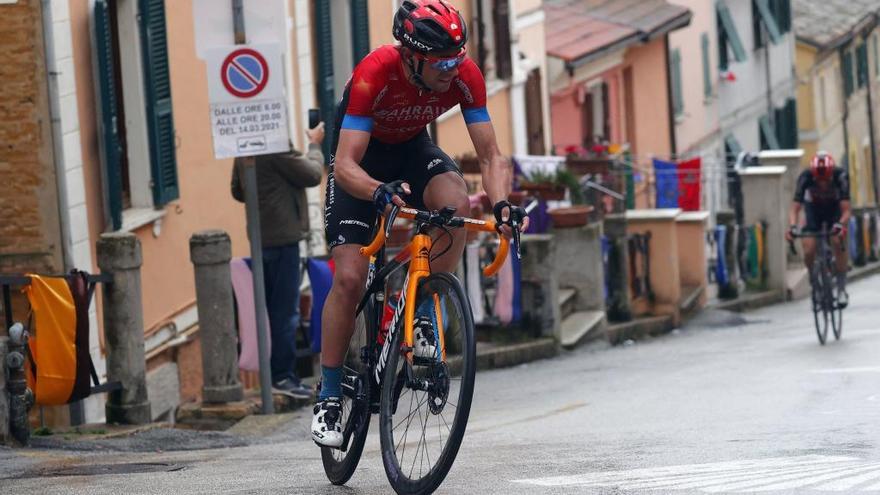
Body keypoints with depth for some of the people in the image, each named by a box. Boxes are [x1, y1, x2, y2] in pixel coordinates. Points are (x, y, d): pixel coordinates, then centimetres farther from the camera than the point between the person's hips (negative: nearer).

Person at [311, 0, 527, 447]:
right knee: (349, 278, -15)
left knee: (456, 204, -32)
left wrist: (501, 203, -40)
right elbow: (346, 166, -39)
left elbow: (489, 155, -20)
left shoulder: (465, 75, -25)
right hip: (362, 159, -3)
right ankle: (329, 398, 0)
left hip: (413, 149, 3)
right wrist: (380, 192, -60)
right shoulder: (375, 74, -35)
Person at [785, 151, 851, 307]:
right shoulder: (805, 177, -33)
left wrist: (840, 224, -56)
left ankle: (841, 290, -12)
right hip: (813, 208, 1)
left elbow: (845, 210, -36)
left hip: (834, 209, -1)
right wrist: (792, 227, -51)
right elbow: (795, 208, -33)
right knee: (809, 252, -17)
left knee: (838, 242, -24)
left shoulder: (840, 177, -34)